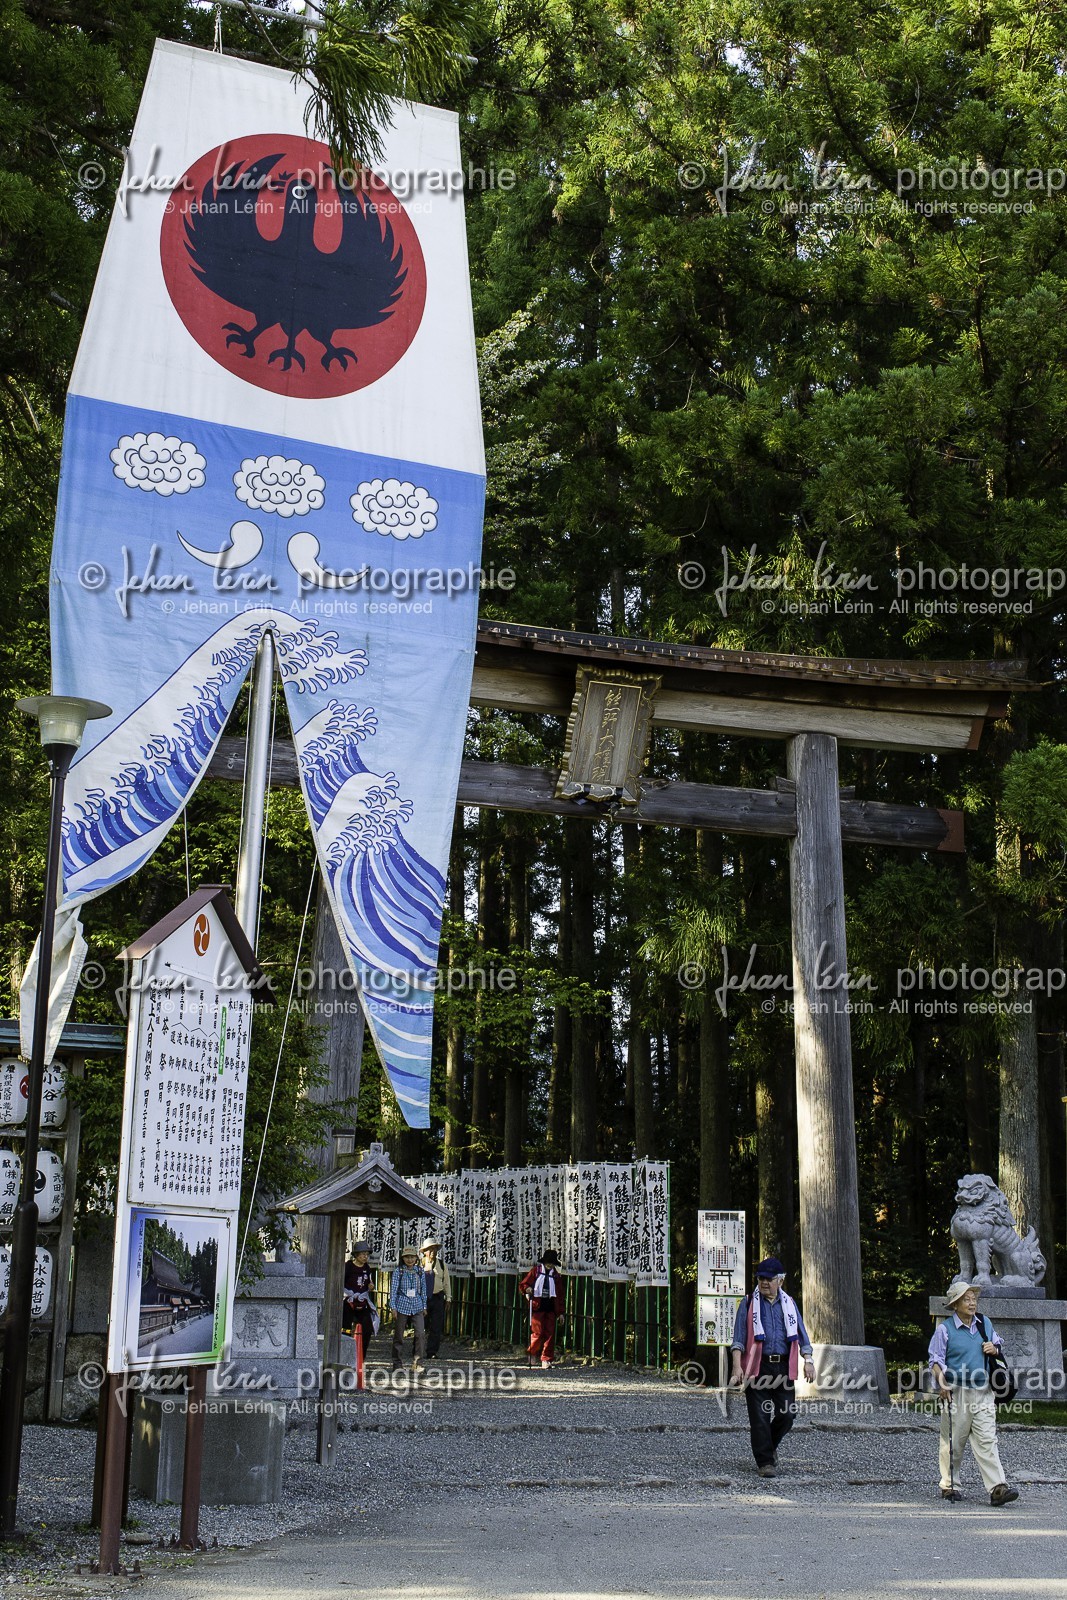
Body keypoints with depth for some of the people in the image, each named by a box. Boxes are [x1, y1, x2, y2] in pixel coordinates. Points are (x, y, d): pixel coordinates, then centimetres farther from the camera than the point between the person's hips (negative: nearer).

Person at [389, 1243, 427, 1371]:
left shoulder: (420, 1271, 7)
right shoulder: (398, 1271, -2)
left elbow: (423, 1290, 14)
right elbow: (393, 1289, -2)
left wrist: (424, 1306, 14)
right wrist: (393, 1307, -7)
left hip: (417, 1306, 2)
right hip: (402, 1306, -2)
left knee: (421, 1333, -13)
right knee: (399, 1335, 4)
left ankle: (419, 1361, -6)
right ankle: (397, 1364, 14)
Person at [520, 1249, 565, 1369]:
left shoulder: (556, 1276, 15)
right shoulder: (535, 1271, 7)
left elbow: (560, 1295, 16)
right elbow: (523, 1285, 10)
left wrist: (560, 1312, 11)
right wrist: (527, 1289, -14)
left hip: (551, 1308, 3)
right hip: (537, 1307, -3)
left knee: (550, 1334, -3)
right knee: (538, 1332, -9)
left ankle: (546, 1359, 1)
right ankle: (531, 1354, 14)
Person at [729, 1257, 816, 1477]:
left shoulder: (789, 1304, 14)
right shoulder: (749, 1303, 4)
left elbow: (801, 1334, 14)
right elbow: (739, 1338, 0)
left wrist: (807, 1361, 1)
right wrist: (737, 1366, -11)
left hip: (783, 1367, 3)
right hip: (757, 1367, -3)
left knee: (787, 1414, 2)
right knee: (760, 1416, -4)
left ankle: (769, 1445, 29)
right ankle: (765, 1462, 4)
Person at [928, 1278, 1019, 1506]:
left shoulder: (985, 1324, 10)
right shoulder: (945, 1328, -3)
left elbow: (998, 1345, 24)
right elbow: (936, 1359, -2)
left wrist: (995, 1349, 1)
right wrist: (942, 1382, -17)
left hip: (983, 1393, 3)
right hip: (956, 1393, -3)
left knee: (987, 1441, -4)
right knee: (953, 1442, 6)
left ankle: (998, 1488, -10)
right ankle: (949, 1486, 19)